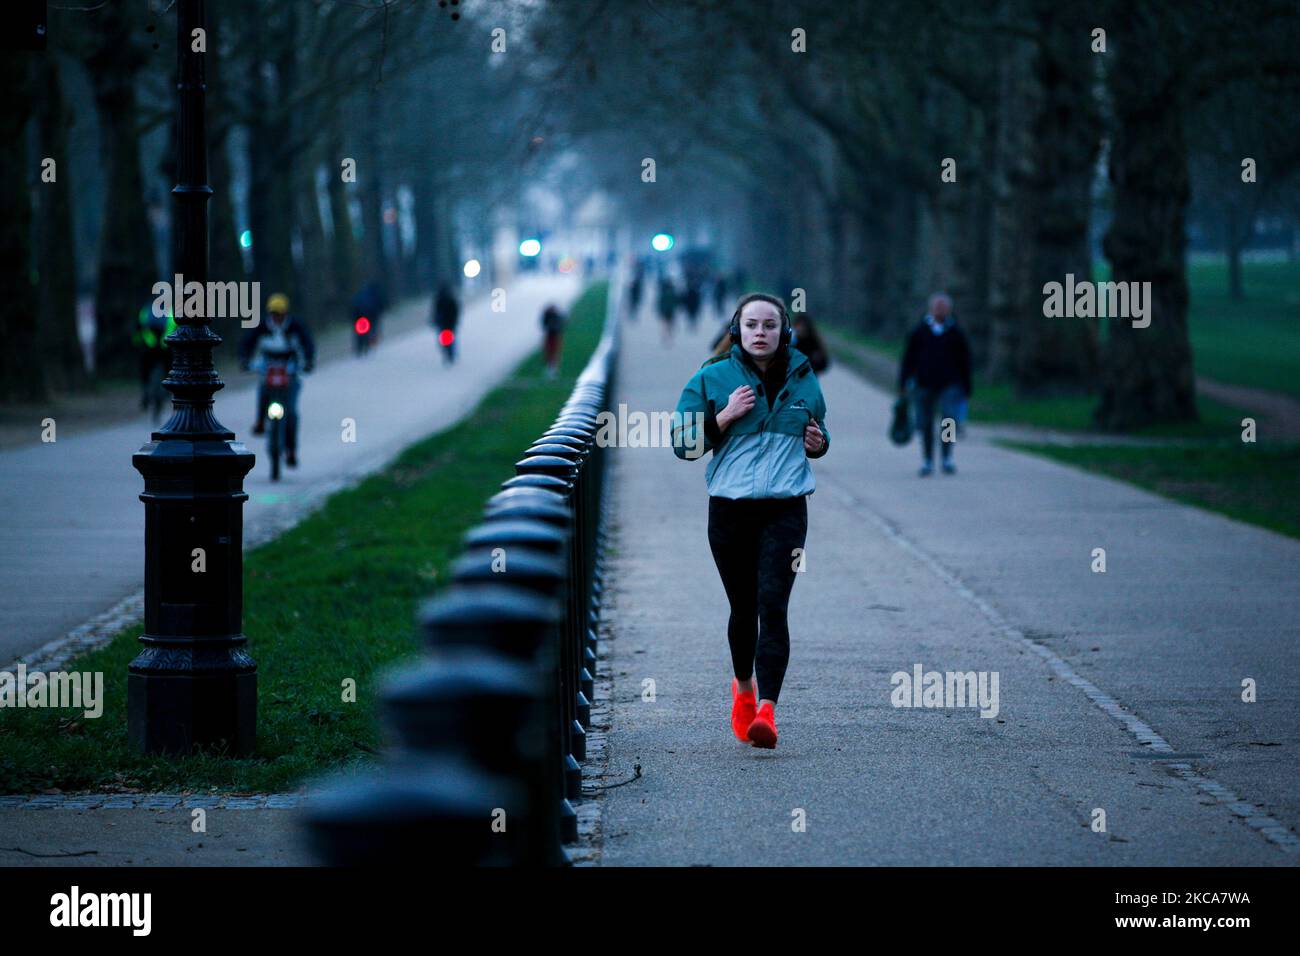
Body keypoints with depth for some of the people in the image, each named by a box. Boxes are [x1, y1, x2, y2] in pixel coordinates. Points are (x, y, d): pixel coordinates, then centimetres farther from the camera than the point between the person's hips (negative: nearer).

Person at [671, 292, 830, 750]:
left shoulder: (803, 379, 7)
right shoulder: (712, 378, 1)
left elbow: (818, 434, 23)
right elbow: (683, 444, -1)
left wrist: (818, 443, 0)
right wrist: (725, 417, -15)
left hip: (785, 510, 0)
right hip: (730, 509, 0)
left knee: (772, 606, -13)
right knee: (743, 607, 10)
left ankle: (767, 709, -21)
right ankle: (743, 688, 37)